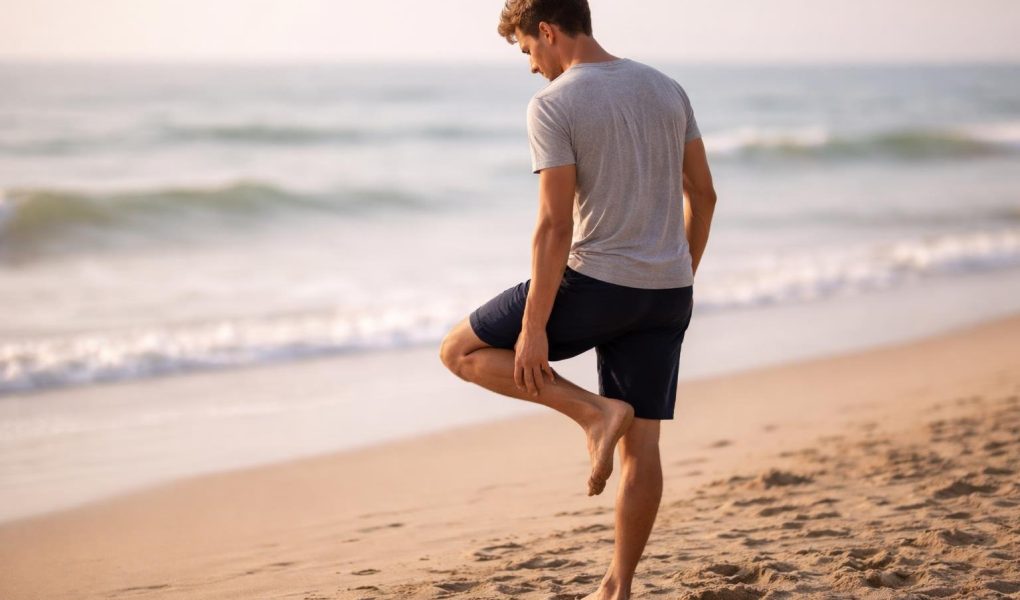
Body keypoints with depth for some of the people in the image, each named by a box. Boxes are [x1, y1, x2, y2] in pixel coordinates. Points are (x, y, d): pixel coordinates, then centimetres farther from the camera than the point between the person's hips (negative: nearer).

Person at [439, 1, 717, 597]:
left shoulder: (553, 105, -11)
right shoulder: (667, 89, 10)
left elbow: (556, 224, -17)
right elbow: (703, 195, 13)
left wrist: (533, 328, -14)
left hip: (594, 285, -7)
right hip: (668, 295, 7)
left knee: (461, 350, 10)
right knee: (641, 444, 10)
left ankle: (594, 410, -4)